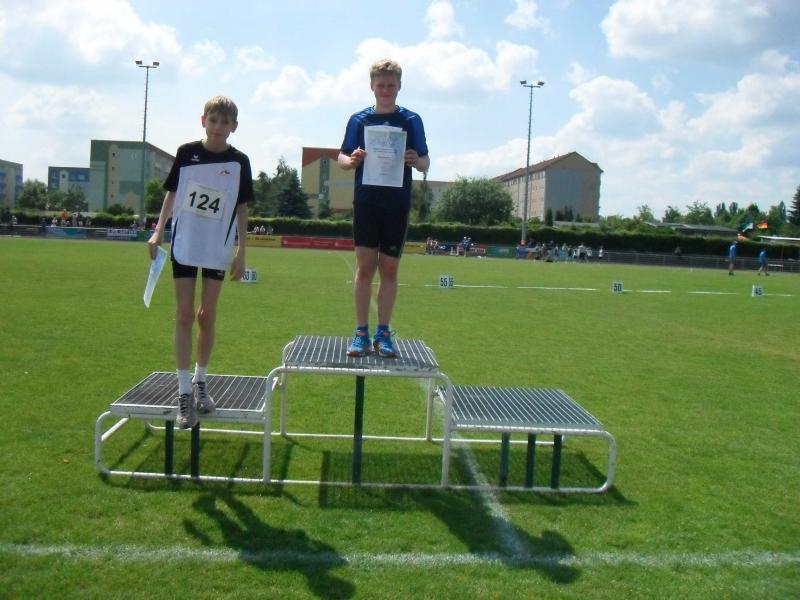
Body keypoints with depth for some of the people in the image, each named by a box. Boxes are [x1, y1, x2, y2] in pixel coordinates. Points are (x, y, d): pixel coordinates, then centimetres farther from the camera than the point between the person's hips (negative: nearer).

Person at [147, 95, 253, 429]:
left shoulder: (239, 162, -1)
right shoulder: (187, 153, -1)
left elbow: (242, 209, 2)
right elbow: (172, 193, 8)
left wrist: (241, 252, -1)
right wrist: (158, 231, -1)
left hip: (218, 249, 0)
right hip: (184, 244, 0)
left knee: (207, 316, 7)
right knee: (184, 314, -1)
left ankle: (200, 381, 25)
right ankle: (184, 393, 3)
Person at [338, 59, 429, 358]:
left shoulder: (411, 120, 6)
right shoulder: (359, 119, 8)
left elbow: (425, 162, 6)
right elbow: (342, 158, 10)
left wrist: (415, 161, -16)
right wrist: (353, 160, -13)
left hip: (397, 205, 0)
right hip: (366, 202, 0)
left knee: (389, 269, 4)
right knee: (365, 266, -2)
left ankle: (383, 333, 12)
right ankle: (361, 333, 5)